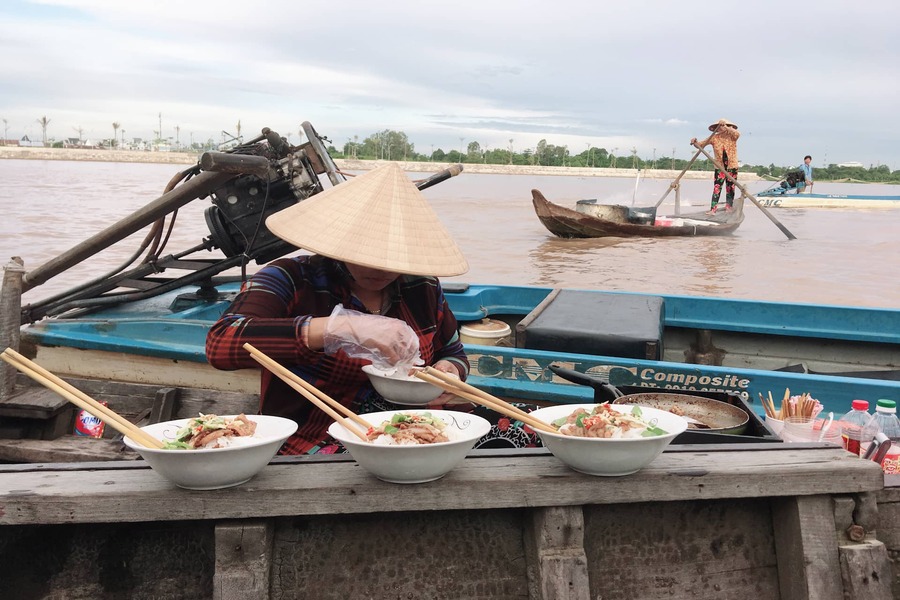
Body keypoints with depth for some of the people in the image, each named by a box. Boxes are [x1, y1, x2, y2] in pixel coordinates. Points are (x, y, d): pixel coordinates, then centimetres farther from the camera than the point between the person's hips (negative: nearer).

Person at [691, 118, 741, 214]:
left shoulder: (732, 136, -4)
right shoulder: (714, 138, 0)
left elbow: (737, 134, -27)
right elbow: (701, 145, 0)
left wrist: (726, 128, -33)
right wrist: (695, 142, -22)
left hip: (732, 166, 0)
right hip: (719, 167, 0)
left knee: (730, 188, 8)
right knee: (716, 188, -10)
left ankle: (729, 207, 20)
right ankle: (713, 209, -14)